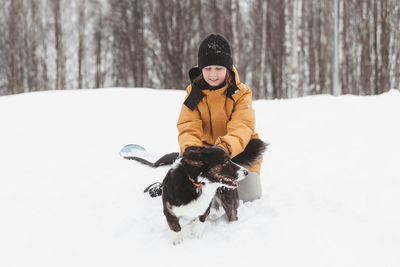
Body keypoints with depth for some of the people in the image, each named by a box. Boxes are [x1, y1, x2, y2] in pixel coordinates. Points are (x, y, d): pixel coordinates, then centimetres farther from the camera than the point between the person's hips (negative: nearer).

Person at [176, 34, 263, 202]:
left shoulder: (241, 93, -11)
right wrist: (191, 149, -40)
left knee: (249, 197, -16)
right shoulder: (194, 93, -4)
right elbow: (188, 127, -16)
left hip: (238, 152, -1)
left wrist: (226, 147, -48)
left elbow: (241, 128, -26)